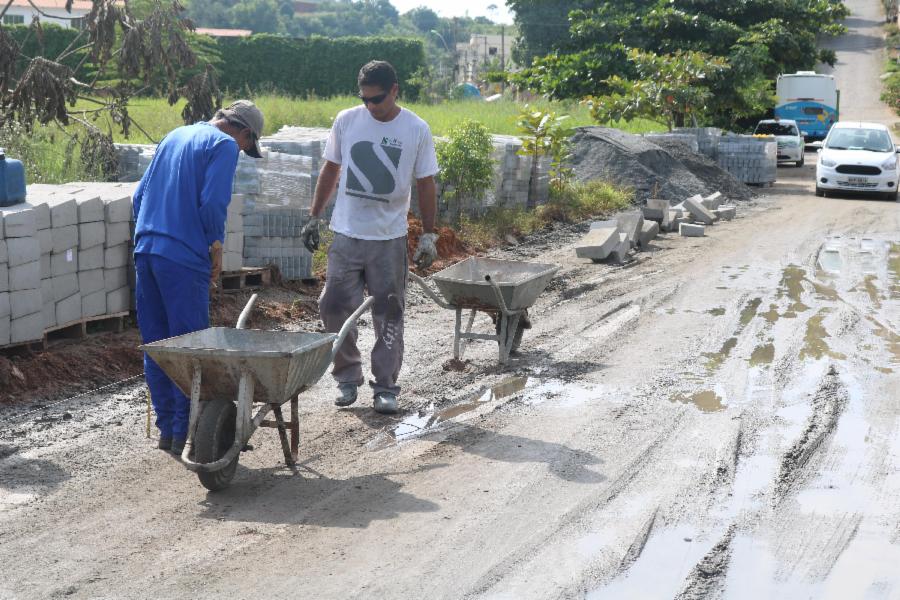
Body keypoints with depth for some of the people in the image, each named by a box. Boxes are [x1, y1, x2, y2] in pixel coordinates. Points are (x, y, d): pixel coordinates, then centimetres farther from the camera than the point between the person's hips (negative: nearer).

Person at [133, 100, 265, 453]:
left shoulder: (175, 136, 21)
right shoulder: (225, 146, -3)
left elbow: (140, 195, 20)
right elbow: (213, 203, -15)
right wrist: (216, 246, -2)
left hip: (145, 251, 8)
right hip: (183, 259, -8)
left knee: (155, 345, 11)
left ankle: (166, 428, 17)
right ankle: (184, 433, 2)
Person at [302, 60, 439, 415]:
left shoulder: (416, 130, -4)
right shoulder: (346, 121, 1)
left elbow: (425, 185, 2)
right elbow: (330, 170, 11)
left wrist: (428, 235, -2)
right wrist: (314, 218, 11)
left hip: (389, 238, -1)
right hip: (346, 234, 2)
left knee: (389, 314, 3)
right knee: (335, 307, 1)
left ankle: (385, 387, 12)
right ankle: (348, 377, 17)